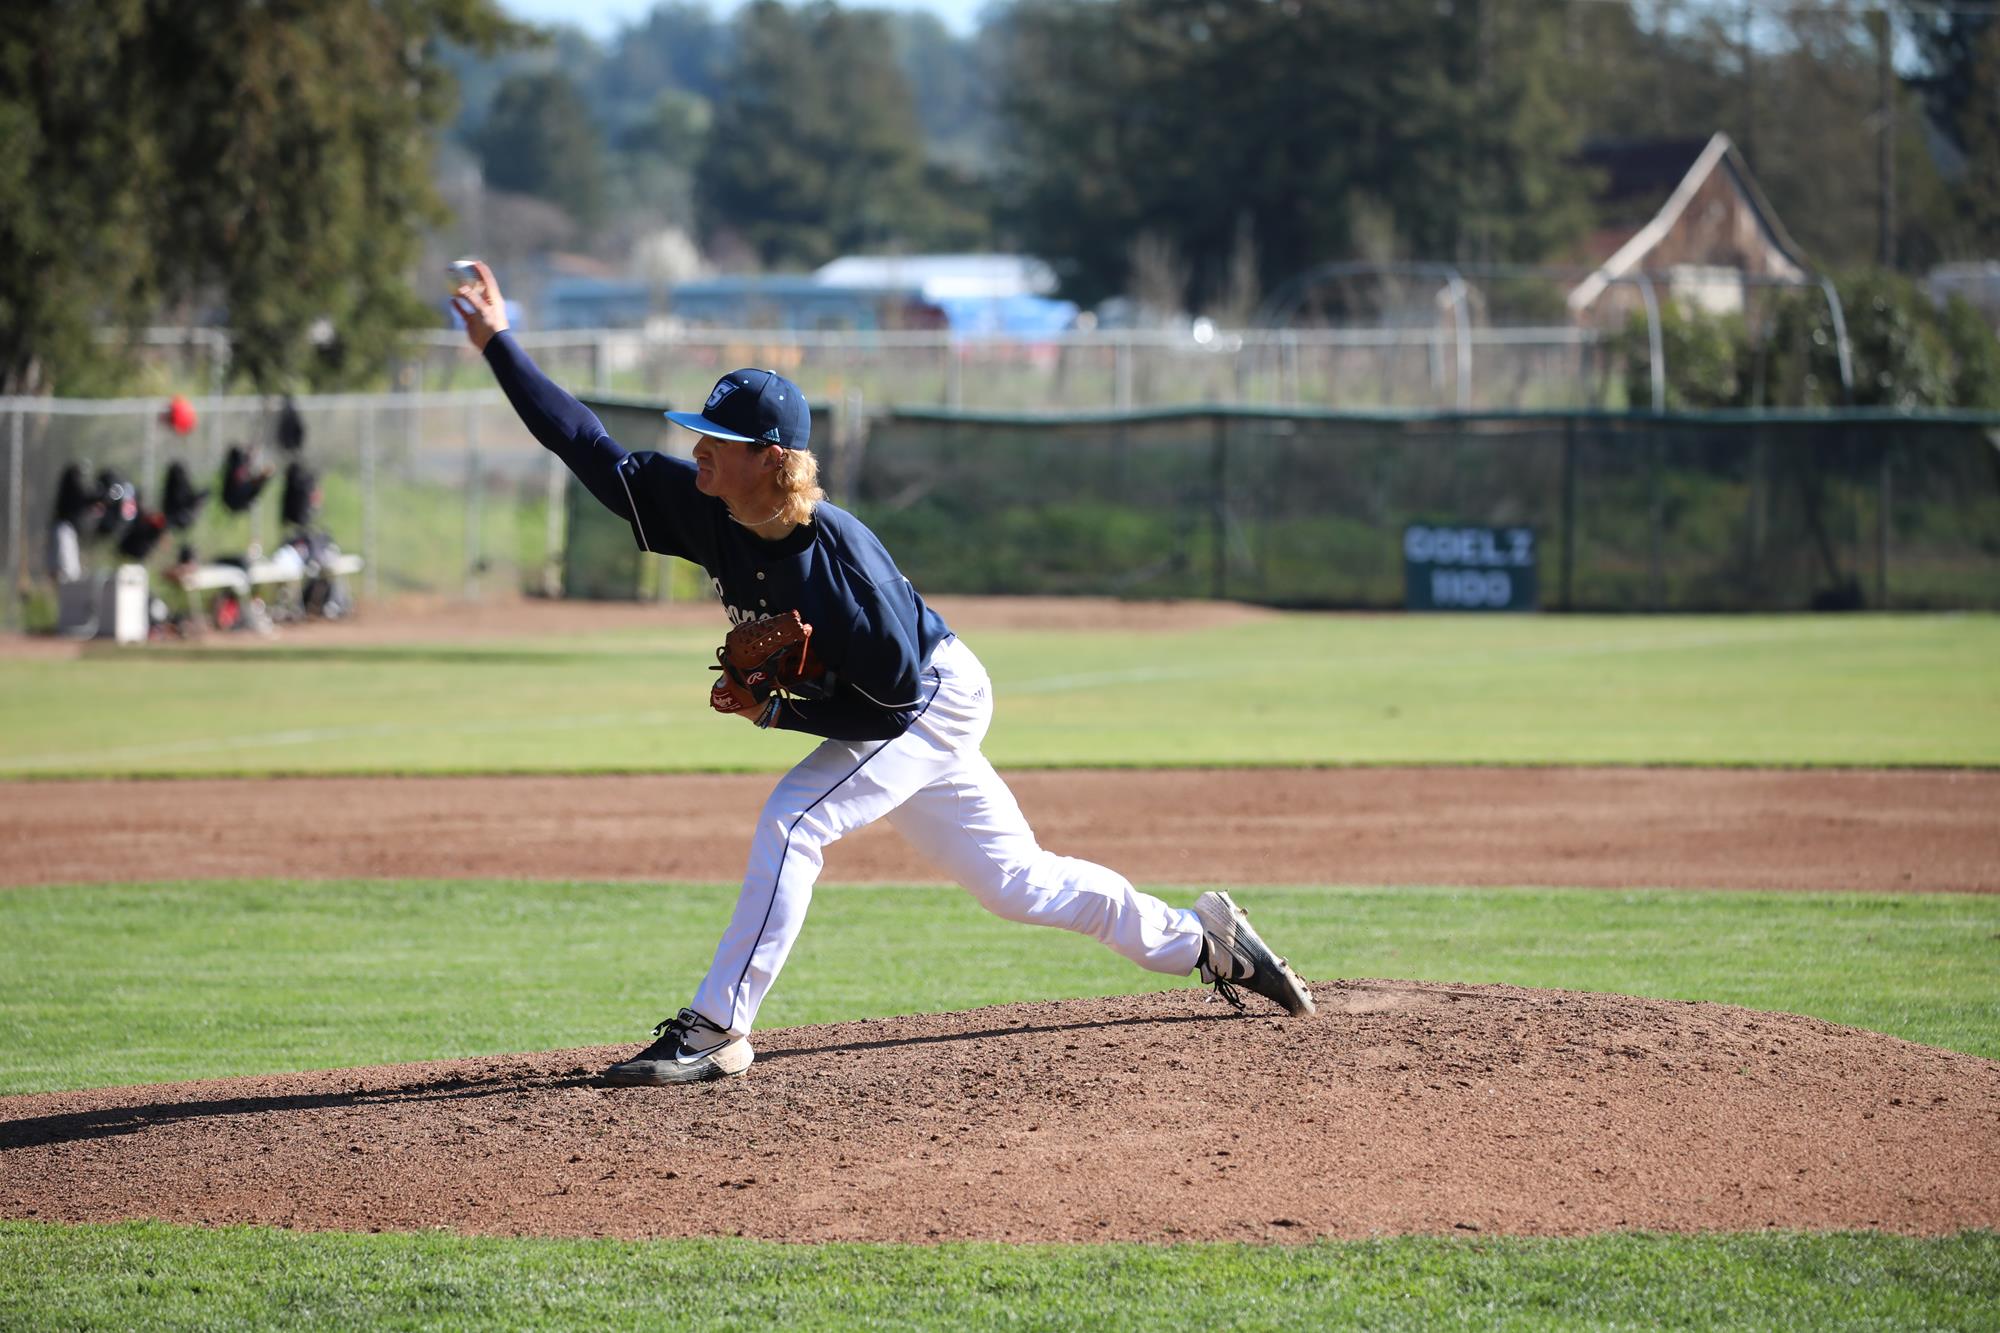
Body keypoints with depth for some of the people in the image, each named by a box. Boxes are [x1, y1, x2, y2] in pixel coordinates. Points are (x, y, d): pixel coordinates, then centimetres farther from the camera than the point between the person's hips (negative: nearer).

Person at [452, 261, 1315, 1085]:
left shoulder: (838, 554, -34)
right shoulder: (705, 510, -15)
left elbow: (894, 697, -28)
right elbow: (592, 451, -12)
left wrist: (775, 711, -29)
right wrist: (499, 348, -17)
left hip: (935, 702, -8)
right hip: (896, 717, 8)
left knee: (792, 821, -24)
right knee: (1014, 881, 16)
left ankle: (715, 1030, -21)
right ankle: (1198, 938, 31)